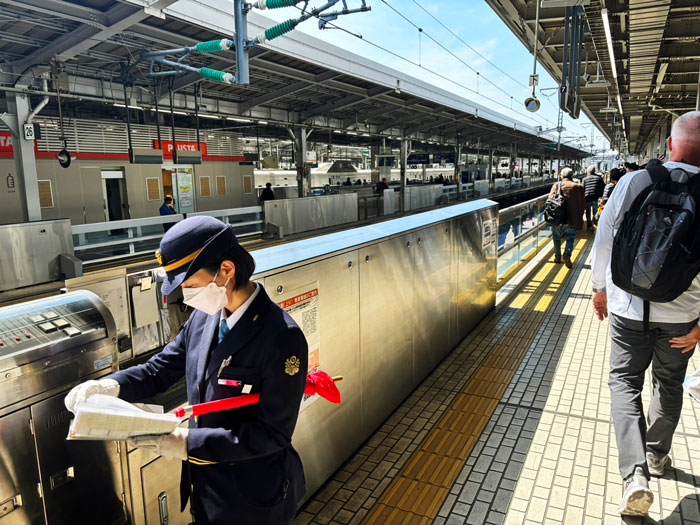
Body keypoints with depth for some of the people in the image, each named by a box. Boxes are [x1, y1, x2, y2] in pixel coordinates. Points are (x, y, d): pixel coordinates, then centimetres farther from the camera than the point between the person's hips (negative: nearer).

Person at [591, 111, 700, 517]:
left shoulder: (634, 182, -11)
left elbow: (605, 237, -4)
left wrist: (600, 288, 11)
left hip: (629, 307, -1)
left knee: (625, 381, 11)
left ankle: (635, 473, -2)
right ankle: (657, 456, 40)